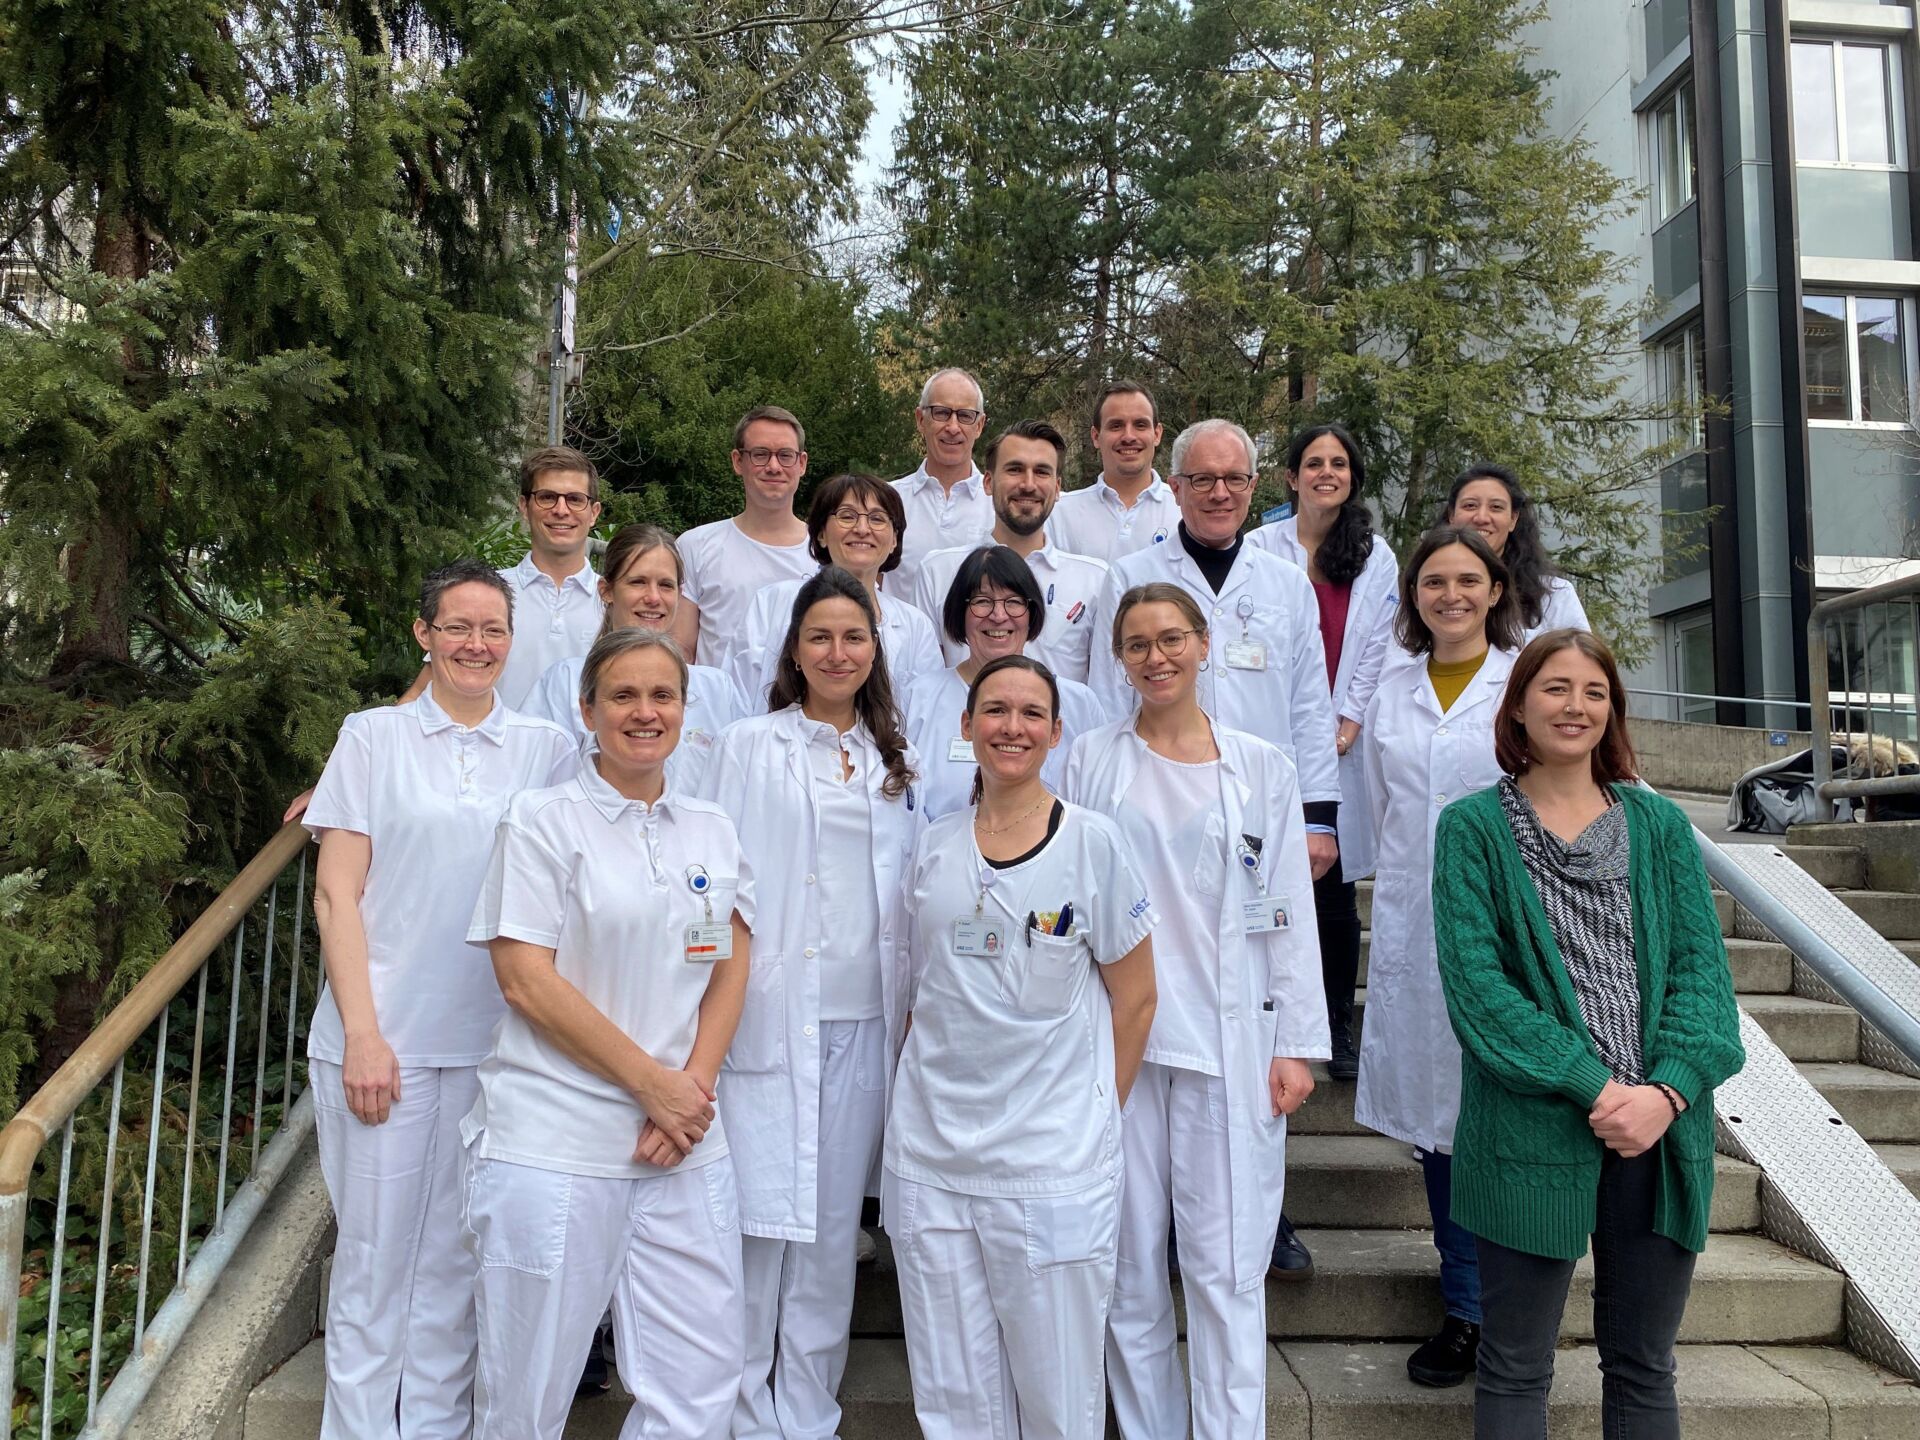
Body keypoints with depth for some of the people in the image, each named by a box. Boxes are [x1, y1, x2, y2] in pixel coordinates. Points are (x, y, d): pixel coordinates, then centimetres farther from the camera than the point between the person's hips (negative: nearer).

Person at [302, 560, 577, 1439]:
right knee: (376, 1251, 5)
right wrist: (362, 1031, -9)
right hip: (384, 1036, -2)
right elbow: (336, 894, -2)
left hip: (495, 1038, 2)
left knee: (458, 1254, 11)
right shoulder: (373, 737, 2)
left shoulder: (545, 750, 6)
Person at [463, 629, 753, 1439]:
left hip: (687, 1145, 4)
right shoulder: (543, 820, -2)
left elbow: (729, 970, 10)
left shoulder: (711, 832, 12)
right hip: (557, 1145, -4)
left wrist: (695, 1086, -6)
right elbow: (526, 980, -9)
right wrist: (653, 1082, -11)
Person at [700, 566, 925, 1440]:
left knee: (834, 1222, 9)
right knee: (763, 1218, -2)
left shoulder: (891, 763, 15)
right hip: (772, 1015, -3)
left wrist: (911, 1005, 10)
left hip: (865, 1018, 4)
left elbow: (907, 891, 16)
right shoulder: (751, 746, 3)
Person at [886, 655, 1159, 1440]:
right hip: (929, 1157, 3)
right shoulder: (935, 846, 5)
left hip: (1053, 1162, -3)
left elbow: (1134, 999, 0)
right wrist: (920, 1097, 7)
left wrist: (1094, 1120, 0)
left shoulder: (1092, 843, -5)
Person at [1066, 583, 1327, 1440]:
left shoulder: (1261, 768, 7)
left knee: (1226, 1267, 1)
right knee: (1130, 1263, 7)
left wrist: (1296, 1043, 0)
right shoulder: (1091, 761, 6)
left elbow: (1288, 911, 6)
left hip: (1231, 1040, 0)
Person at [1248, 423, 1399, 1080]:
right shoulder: (1261, 547, 4)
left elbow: (1377, 648, 8)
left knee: (1335, 890, 4)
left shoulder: (1377, 557, 11)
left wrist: (1348, 723, -4)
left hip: (1340, 742, 2)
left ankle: (1339, 1032, 16)